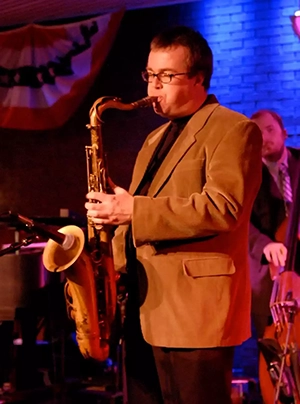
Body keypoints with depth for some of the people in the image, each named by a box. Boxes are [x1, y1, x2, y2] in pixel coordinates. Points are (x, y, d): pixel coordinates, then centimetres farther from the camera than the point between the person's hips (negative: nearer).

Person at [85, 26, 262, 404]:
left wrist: (133, 211, -21)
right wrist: (114, 264, 10)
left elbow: (223, 208, -20)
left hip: (194, 313, -8)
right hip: (143, 309, 9)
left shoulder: (233, 130, -6)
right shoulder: (157, 138, 21)